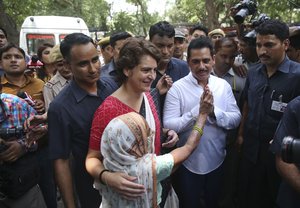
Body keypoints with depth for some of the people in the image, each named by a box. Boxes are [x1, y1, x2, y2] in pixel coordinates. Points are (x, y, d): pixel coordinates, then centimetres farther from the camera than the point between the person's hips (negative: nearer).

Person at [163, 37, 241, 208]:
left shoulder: (223, 85, -3)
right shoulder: (177, 88, -14)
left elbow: (236, 119, -6)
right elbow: (169, 125, -20)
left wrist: (214, 111, -23)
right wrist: (199, 110, -28)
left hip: (217, 160, 3)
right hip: (188, 162, -3)